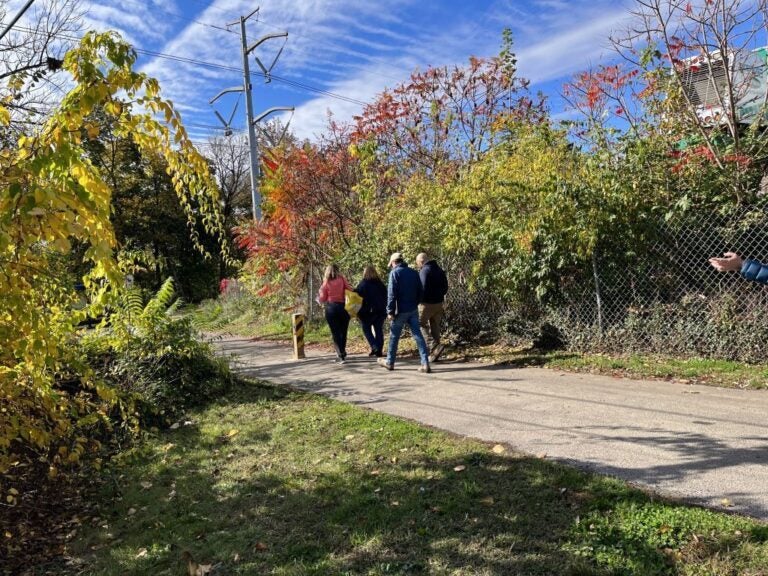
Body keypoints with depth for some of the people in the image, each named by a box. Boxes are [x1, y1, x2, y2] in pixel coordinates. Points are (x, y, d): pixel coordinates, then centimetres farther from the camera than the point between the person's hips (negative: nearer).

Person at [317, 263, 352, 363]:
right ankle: (341, 354, 17)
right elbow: (350, 290, -7)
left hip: (331, 308, -1)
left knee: (335, 333, 2)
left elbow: (322, 299, 4)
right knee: (343, 332, 11)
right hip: (343, 307, 1)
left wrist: (319, 297, 25)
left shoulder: (326, 283, 2)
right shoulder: (342, 279, 2)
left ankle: (341, 355, -7)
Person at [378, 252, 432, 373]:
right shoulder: (414, 272, 8)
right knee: (417, 335, 2)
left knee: (394, 336, 10)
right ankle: (425, 363, -5)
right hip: (413, 310, 5)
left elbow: (392, 294, -14)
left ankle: (389, 362, 23)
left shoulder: (395, 273, -9)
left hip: (401, 310, -5)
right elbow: (420, 291, 12)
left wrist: (390, 311, -11)